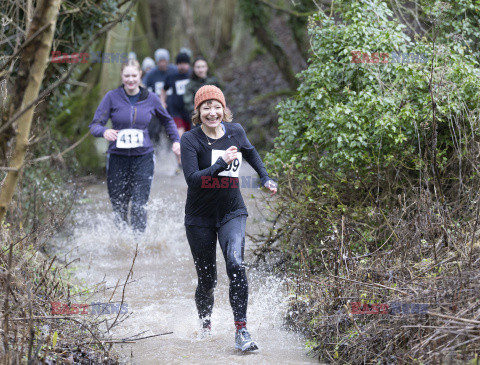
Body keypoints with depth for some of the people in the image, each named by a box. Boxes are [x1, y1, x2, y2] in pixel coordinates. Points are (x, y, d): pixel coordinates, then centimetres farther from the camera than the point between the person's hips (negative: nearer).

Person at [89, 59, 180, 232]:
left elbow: (167, 120, 23)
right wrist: (104, 131, -26)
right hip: (118, 158, 0)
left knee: (139, 205, -12)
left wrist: (176, 140, 12)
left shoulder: (150, 99, 4)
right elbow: (95, 125, -5)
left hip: (143, 158, 0)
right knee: (118, 207, 5)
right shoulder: (112, 97, -1)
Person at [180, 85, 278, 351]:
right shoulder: (190, 140, -12)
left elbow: (250, 152, 24)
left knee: (235, 264, -24)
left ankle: (241, 331, -22)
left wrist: (265, 177, 19)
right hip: (200, 217, -1)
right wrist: (222, 163, -31)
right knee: (207, 280, 6)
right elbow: (192, 178, -24)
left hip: (232, 212, 1)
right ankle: (205, 325, 36)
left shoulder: (235, 131, 0)